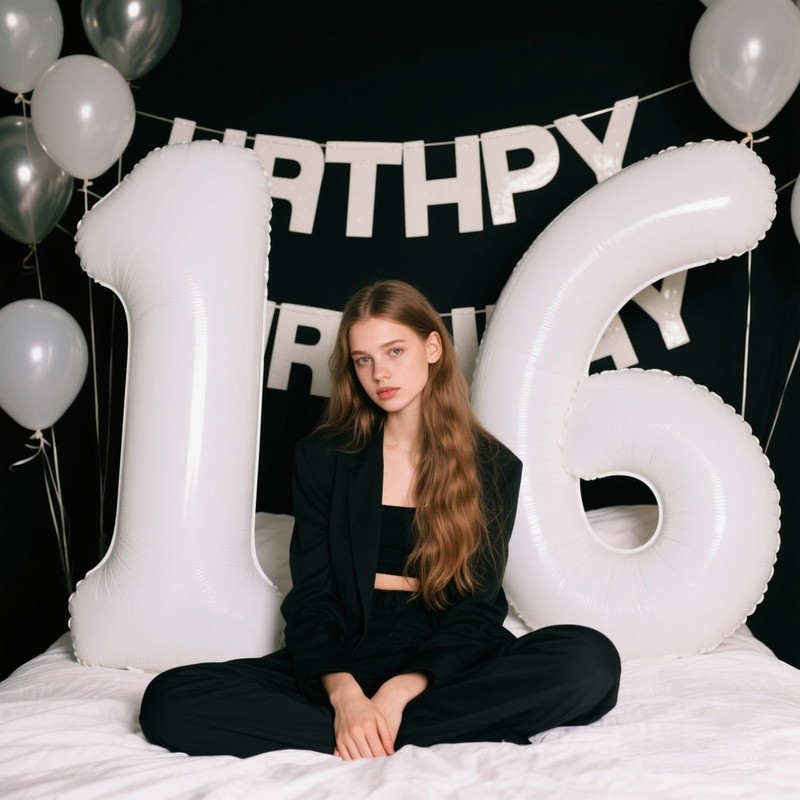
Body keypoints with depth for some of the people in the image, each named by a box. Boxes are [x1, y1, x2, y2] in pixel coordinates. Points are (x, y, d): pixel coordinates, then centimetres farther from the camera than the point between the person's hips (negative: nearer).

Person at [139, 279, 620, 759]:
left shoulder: (494, 466, 4)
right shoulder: (324, 457, 7)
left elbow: (477, 609, -3)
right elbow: (311, 599, -1)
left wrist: (398, 692, -20)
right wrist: (345, 694, -21)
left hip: (442, 667, -1)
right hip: (344, 662, 1)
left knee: (592, 660, -29)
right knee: (170, 700, -24)